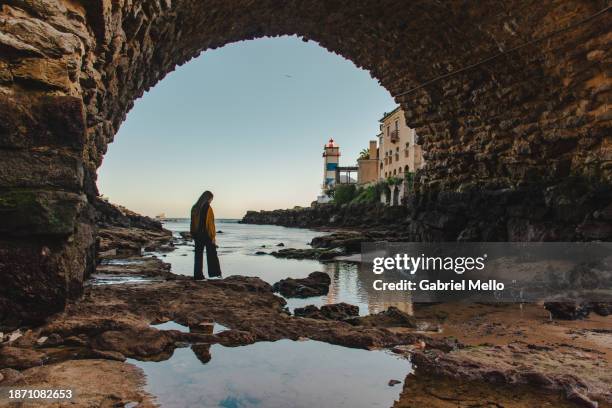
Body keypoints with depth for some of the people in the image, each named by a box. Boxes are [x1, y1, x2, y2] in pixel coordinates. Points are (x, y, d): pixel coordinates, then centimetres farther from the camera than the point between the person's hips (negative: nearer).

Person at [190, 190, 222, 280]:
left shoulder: (195, 208, 7)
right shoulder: (208, 207, -13)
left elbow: (193, 222, 11)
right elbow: (210, 222, -15)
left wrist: (194, 235, 16)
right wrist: (213, 236, -12)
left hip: (197, 234, 6)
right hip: (207, 234, -5)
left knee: (198, 254, 7)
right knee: (212, 254, 8)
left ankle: (198, 275, 5)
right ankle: (214, 273, 14)